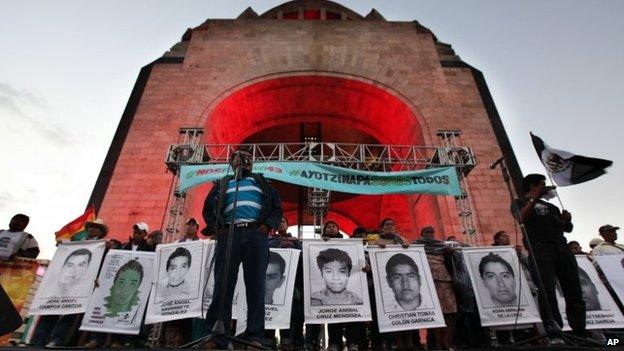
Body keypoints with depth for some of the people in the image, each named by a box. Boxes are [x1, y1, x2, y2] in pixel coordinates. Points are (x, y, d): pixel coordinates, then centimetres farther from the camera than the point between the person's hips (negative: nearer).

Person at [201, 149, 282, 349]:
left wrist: (268, 225, -2)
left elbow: (277, 207, 16)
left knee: (256, 284, -6)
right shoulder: (223, 184, 27)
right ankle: (217, 335, 0)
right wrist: (215, 226, 0)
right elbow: (208, 208, 19)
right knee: (223, 284, -5)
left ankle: (255, 335, -3)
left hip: (256, 234, 0)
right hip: (228, 234, 1)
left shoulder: (261, 182, 26)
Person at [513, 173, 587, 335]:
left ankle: (580, 330, 8)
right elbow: (521, 218, -11)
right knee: (547, 291, -12)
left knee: (574, 291, 2)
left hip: (562, 248, 7)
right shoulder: (520, 202, 11)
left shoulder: (551, 206, 30)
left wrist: (568, 220, 7)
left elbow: (567, 229, 29)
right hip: (540, 249, -6)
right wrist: (535, 197, -13)